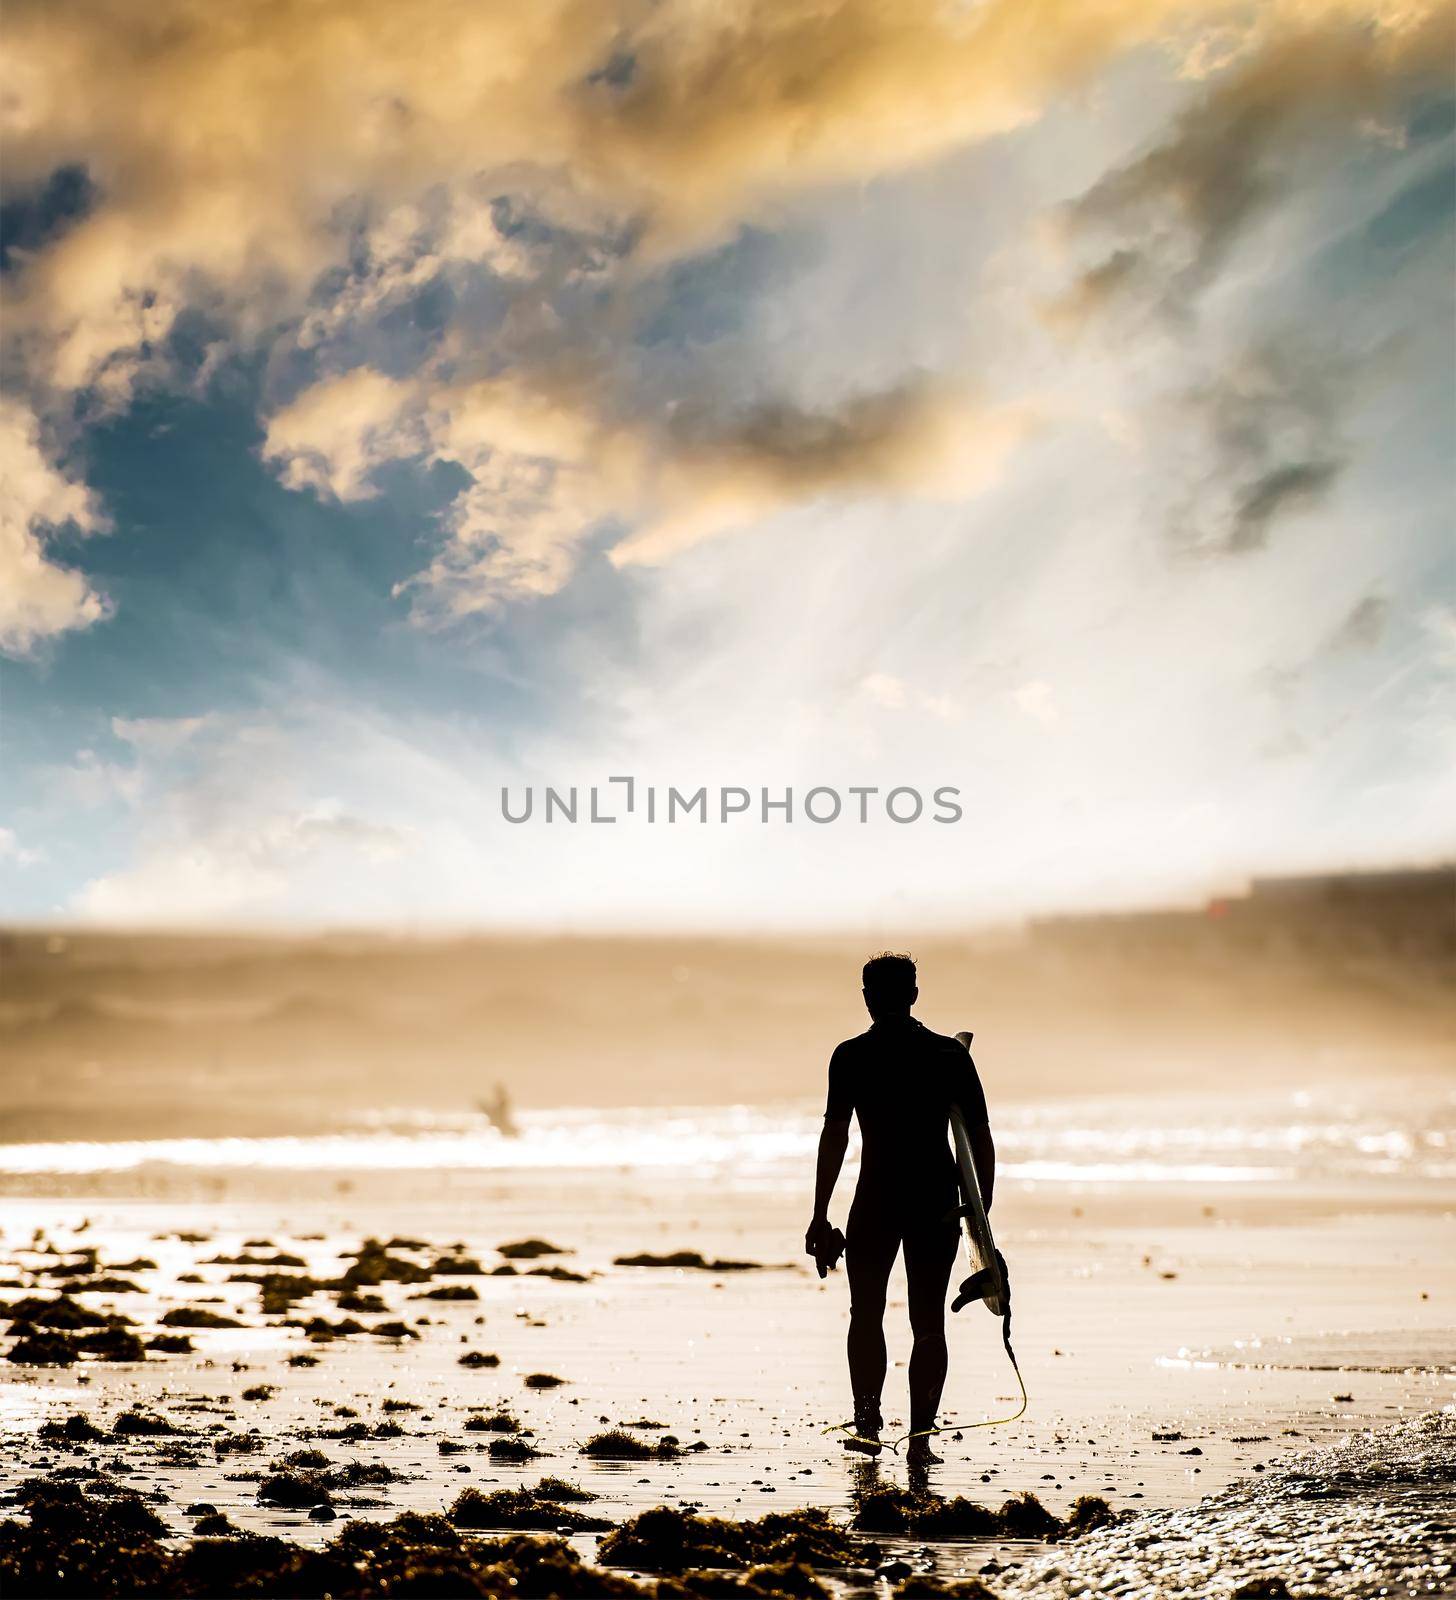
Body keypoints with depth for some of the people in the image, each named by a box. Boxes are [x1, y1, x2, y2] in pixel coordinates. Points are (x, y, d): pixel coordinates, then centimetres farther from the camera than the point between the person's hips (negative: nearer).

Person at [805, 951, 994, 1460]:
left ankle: (868, 1421, -5)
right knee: (928, 1321, 10)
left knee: (866, 1314, 11)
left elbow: (835, 1136, -8)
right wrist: (982, 1213, 8)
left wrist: (820, 1217, -7)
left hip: (877, 1199, -2)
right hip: (939, 1201, 2)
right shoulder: (951, 1054, 5)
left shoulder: (852, 1056, -3)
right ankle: (920, 1435, 4)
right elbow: (981, 1138, 3)